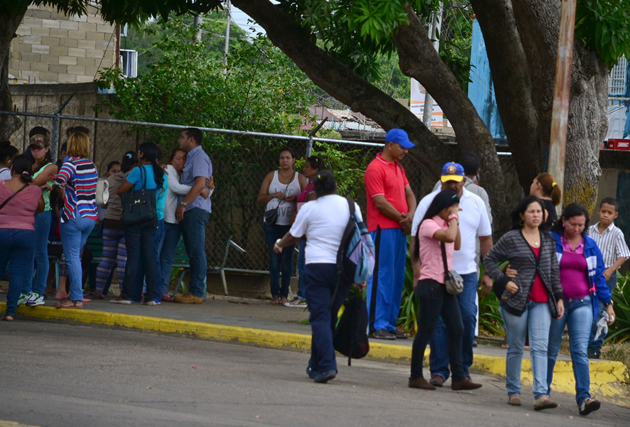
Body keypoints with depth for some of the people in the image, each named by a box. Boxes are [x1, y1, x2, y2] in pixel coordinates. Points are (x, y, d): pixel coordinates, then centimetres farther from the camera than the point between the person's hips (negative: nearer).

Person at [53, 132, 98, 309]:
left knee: (72, 258, -3)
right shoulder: (91, 165, 9)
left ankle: (76, 298, -6)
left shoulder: (72, 163, -12)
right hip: (91, 215, 7)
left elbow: (60, 180, -30)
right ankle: (75, 293, 19)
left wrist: (61, 191, -10)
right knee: (75, 256, 18)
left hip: (74, 216, -7)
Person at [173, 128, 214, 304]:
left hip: (196, 209, -10)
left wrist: (183, 203, -20)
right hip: (190, 210, 10)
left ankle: (197, 293, -13)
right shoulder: (191, 158, 24)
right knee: (193, 252, 9)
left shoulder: (199, 157, -8)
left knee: (196, 252, -11)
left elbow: (200, 183, -20)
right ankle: (195, 291, 9)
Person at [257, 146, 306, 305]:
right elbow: (260, 198, 7)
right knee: (274, 259, -1)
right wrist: (274, 195, -10)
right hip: (272, 224, 1)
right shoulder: (271, 176, 11)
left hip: (290, 225, -1)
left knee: (287, 259, -2)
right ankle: (275, 294, 1)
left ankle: (284, 294, 2)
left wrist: (295, 198, -17)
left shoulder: (300, 178, 7)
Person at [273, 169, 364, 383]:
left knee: (320, 317, -5)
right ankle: (316, 365, 23)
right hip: (343, 269, 3)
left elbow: (294, 236, 13)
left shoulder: (310, 208, 0)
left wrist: (279, 244, 35)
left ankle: (326, 366, -19)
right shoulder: (351, 207, 8)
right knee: (330, 317, 14)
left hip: (317, 267, -3)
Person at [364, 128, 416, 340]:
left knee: (397, 278, 9)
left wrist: (411, 215, -4)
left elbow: (409, 193, 16)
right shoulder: (375, 168, -11)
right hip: (383, 229, -9)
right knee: (382, 277, -8)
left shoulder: (398, 167, 18)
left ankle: (389, 324, 14)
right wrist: (402, 218, -9)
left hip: (399, 229, 9)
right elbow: (380, 202, -15)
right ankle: (376, 326, -5)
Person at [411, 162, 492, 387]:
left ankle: (463, 368, 8)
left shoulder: (476, 203, 8)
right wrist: (417, 273, -6)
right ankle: (439, 370, 4)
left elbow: (486, 238, 14)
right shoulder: (428, 203, 0)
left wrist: (488, 273, 10)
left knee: (468, 318, -6)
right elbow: (416, 239, 0)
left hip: (467, 273, 2)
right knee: (438, 322, -4)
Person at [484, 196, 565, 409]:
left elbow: (554, 271, 16)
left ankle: (541, 395, -18)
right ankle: (513, 392, 16)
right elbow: (489, 260, 2)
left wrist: (559, 297, 10)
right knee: (516, 348, 5)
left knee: (540, 347, -9)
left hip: (542, 301, 3)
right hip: (517, 299, -3)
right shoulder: (511, 238, -1)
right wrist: (504, 281, -9)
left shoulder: (549, 240, 12)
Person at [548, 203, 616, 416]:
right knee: (551, 349, 8)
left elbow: (598, 276, 13)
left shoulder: (590, 245, 8)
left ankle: (583, 398, -17)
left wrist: (607, 303, 10)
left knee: (580, 351, -10)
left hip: (582, 303, 1)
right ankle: (543, 392, 21)